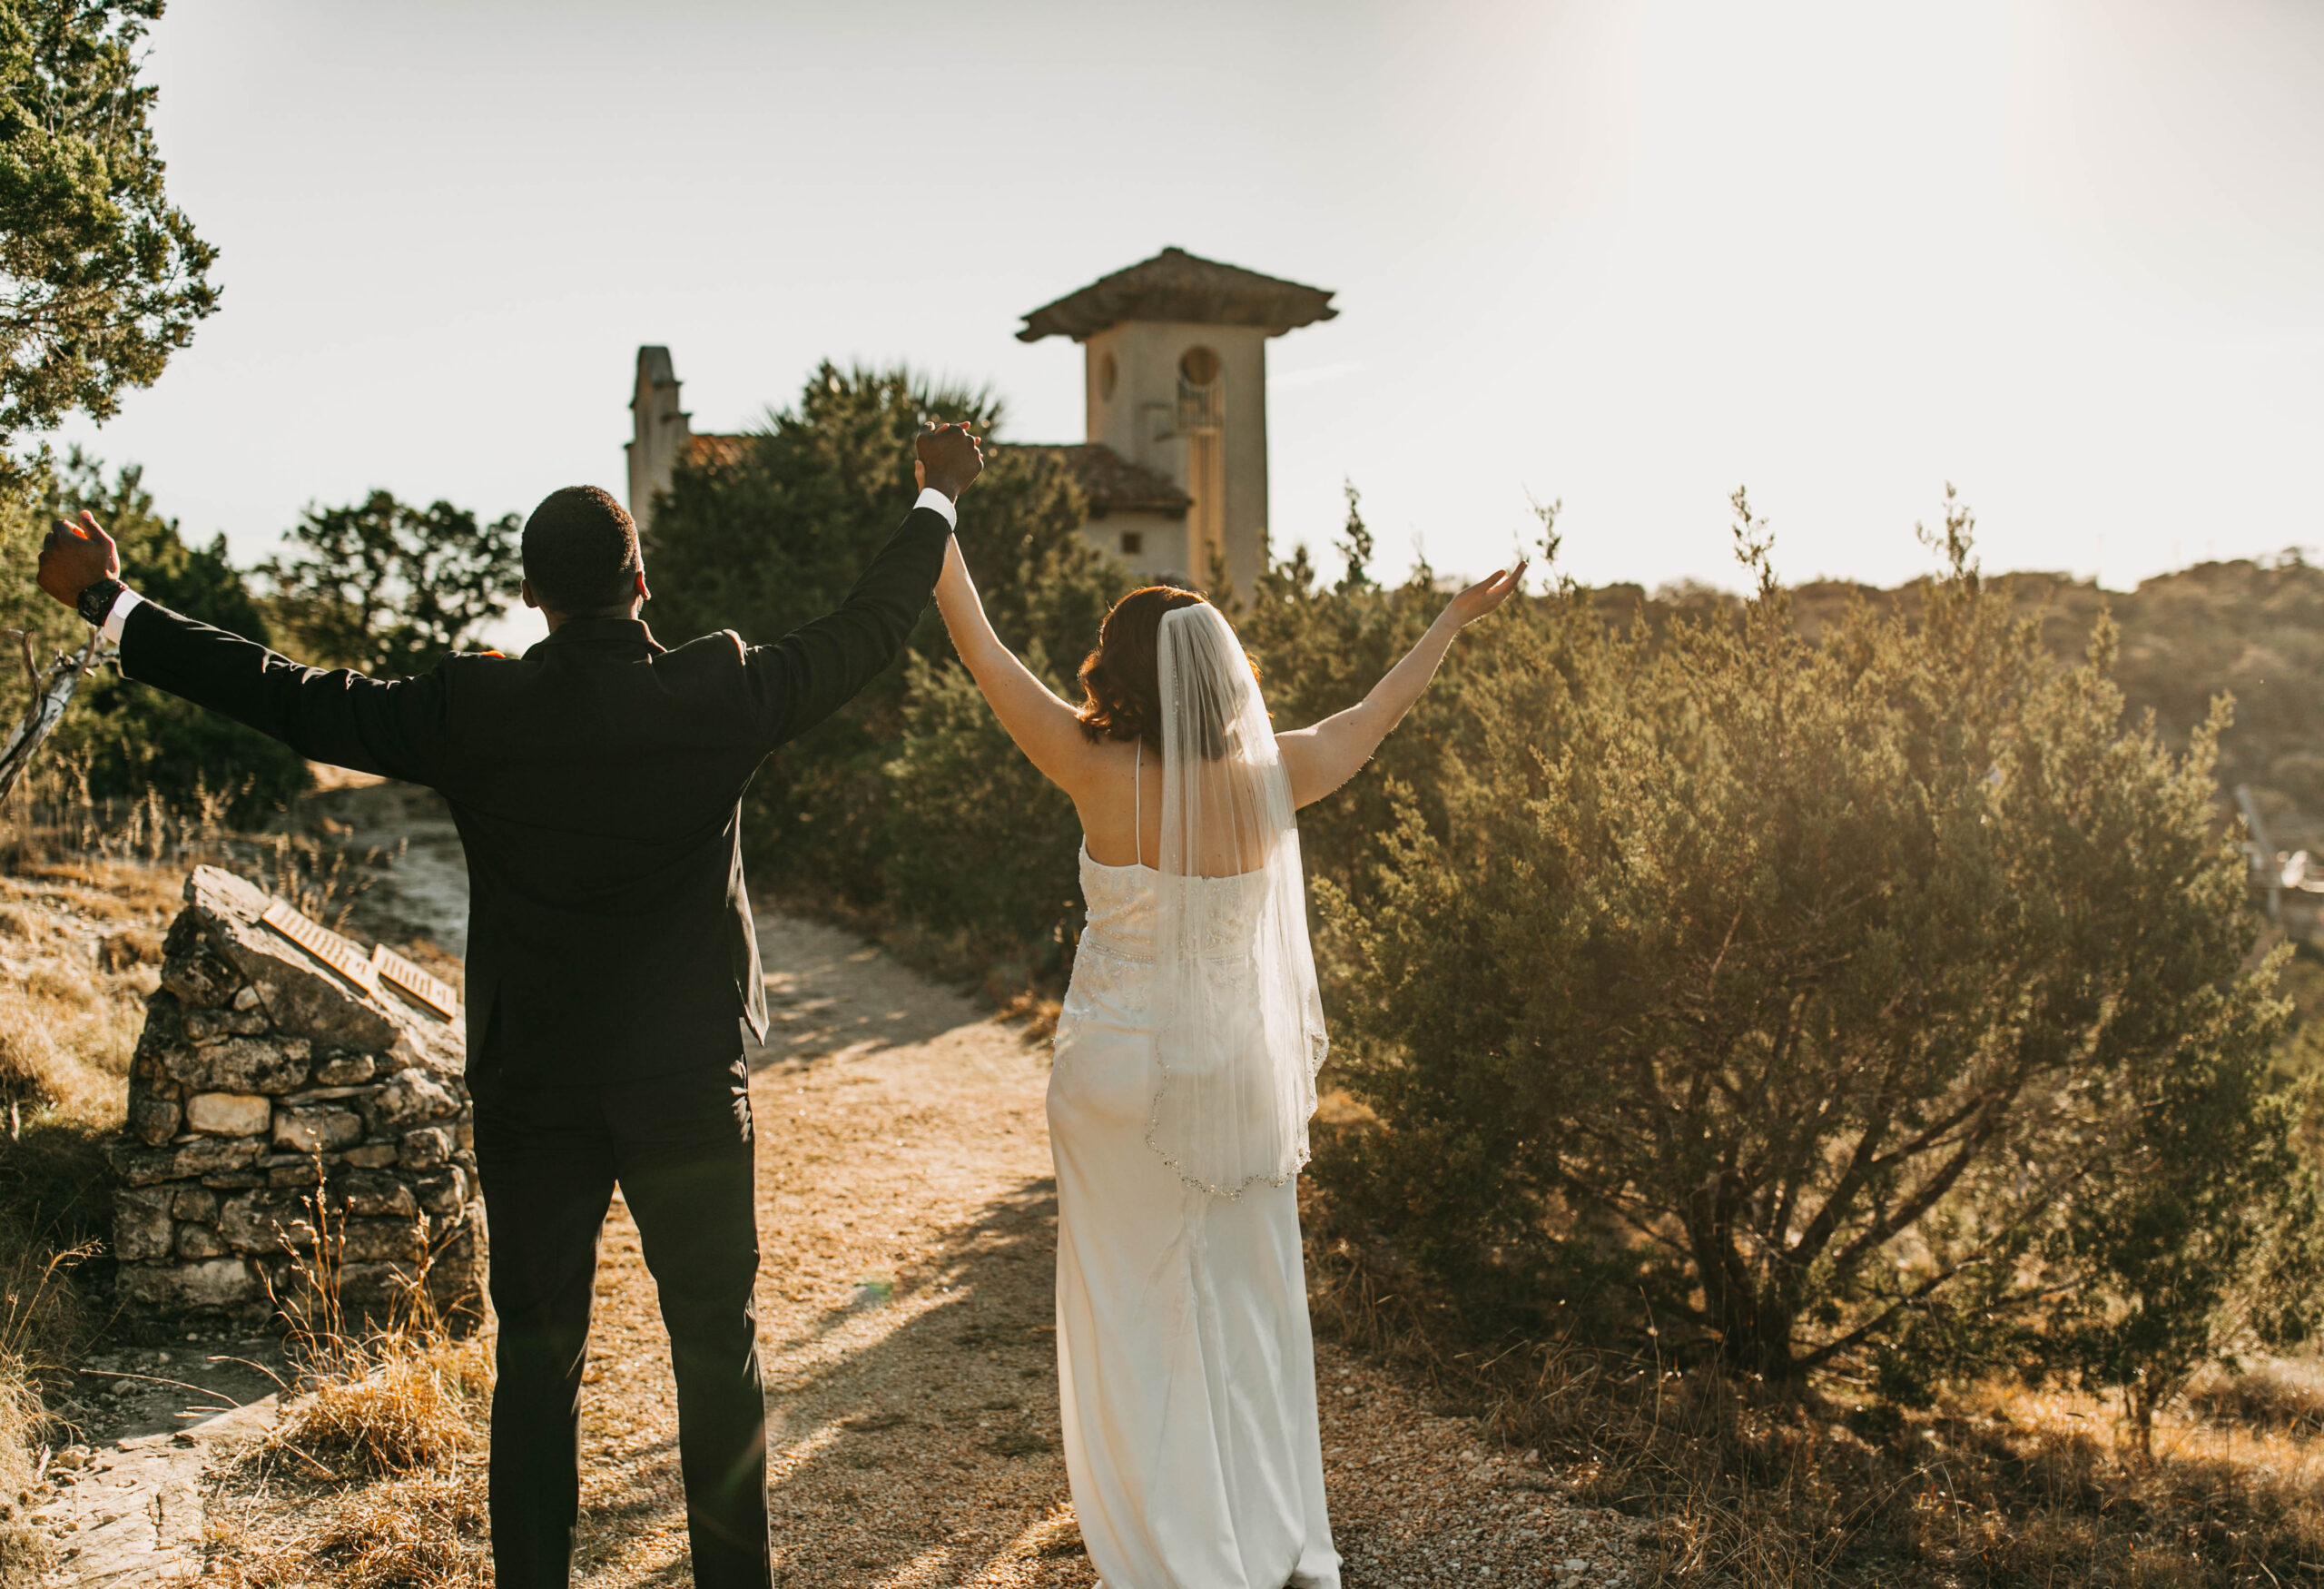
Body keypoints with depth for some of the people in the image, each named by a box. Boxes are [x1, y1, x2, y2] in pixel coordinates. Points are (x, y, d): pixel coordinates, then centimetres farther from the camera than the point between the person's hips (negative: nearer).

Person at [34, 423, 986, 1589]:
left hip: (529, 1089, 1)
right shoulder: (719, 694, -9)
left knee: (537, 1353, 12)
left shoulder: (472, 709, -8)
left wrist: (108, 602, 10)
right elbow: (867, 630, 4)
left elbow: (285, 697, -2)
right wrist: (937, 497, 19)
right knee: (717, 1345, 11)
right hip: (692, 1086, 0)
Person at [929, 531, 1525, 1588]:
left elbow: (985, 654, -9)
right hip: (1242, 1068, 3)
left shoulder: (1102, 776, -16)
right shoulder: (1270, 780, -9)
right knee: (1249, 1304, 16)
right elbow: (1377, 712, 8)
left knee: (1137, 1314, 10)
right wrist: (1457, 618, 23)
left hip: (1121, 1070, -3)